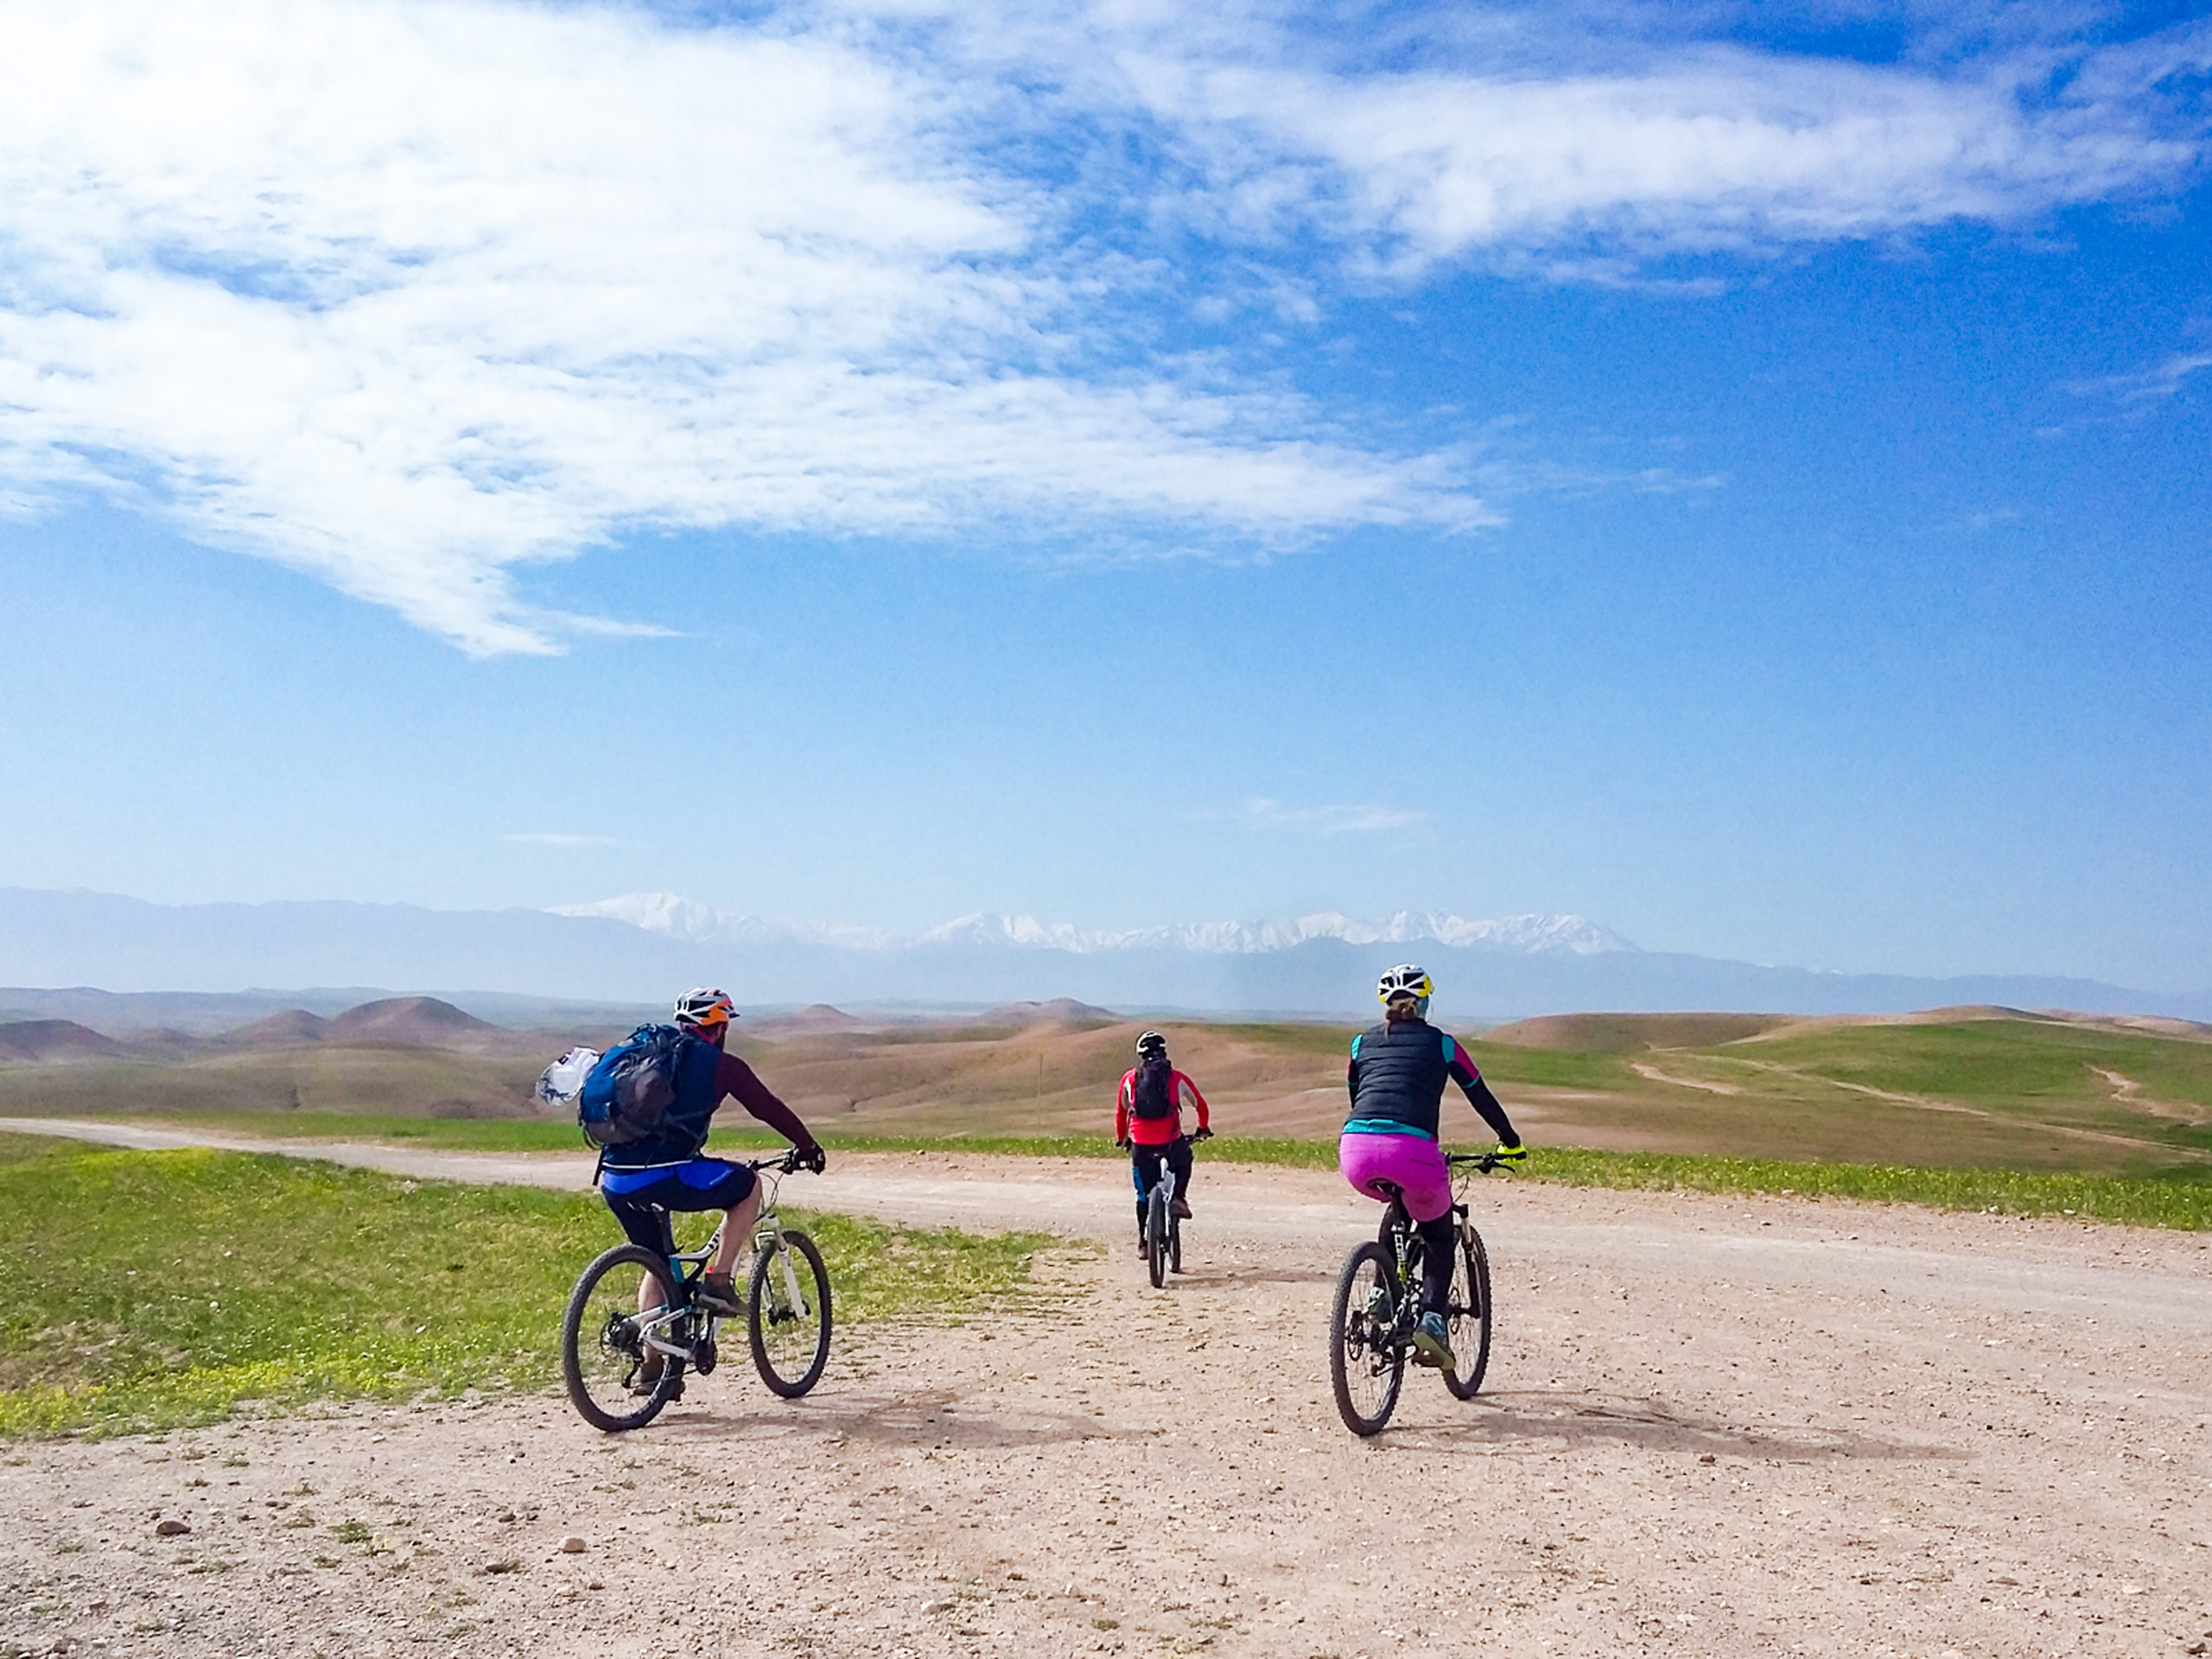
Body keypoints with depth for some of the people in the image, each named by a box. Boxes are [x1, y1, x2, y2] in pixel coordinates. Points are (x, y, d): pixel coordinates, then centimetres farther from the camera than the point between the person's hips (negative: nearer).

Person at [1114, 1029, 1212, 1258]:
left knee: (1144, 1195, 14)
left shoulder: (1129, 1078, 9)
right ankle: (1179, 1198, 12)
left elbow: (1121, 1111, 19)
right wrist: (1203, 1129, 36)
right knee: (1184, 1162, 33)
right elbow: (1199, 1104, 18)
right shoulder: (1177, 1078, 6)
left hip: (1141, 1145, 1)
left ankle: (1143, 1242, 18)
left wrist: (1121, 1138, 34)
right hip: (1171, 1143, -1)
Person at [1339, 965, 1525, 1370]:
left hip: (1355, 1151, 3)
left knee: (1398, 1209, 35)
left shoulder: (1363, 1042, 23)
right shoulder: (1440, 1043, 17)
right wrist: (1511, 1143, 40)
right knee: (1438, 1235, 22)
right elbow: (1481, 1097, 25)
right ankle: (1432, 1318, 2)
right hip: (1411, 1151, -3)